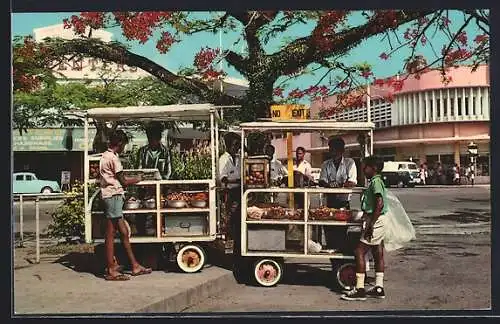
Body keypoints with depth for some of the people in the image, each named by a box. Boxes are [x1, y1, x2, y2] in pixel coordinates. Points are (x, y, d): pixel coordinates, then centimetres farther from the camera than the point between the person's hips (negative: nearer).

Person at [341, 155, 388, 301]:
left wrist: (370, 224, -25)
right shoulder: (377, 181, 15)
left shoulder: (376, 182, -15)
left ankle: (359, 290, -7)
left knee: (359, 252, -8)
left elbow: (380, 204, -25)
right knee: (378, 254, 12)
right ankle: (379, 288, 18)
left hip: (374, 220, -10)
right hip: (378, 221, 10)